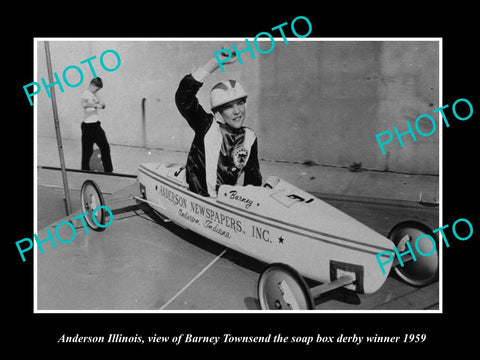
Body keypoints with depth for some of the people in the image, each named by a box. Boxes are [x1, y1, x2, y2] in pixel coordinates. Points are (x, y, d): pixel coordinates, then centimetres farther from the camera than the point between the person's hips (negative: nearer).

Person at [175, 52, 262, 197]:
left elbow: (253, 176, 16)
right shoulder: (207, 125, -8)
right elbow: (183, 97, -23)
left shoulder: (249, 137, 6)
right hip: (197, 199, -4)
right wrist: (215, 62, -27)